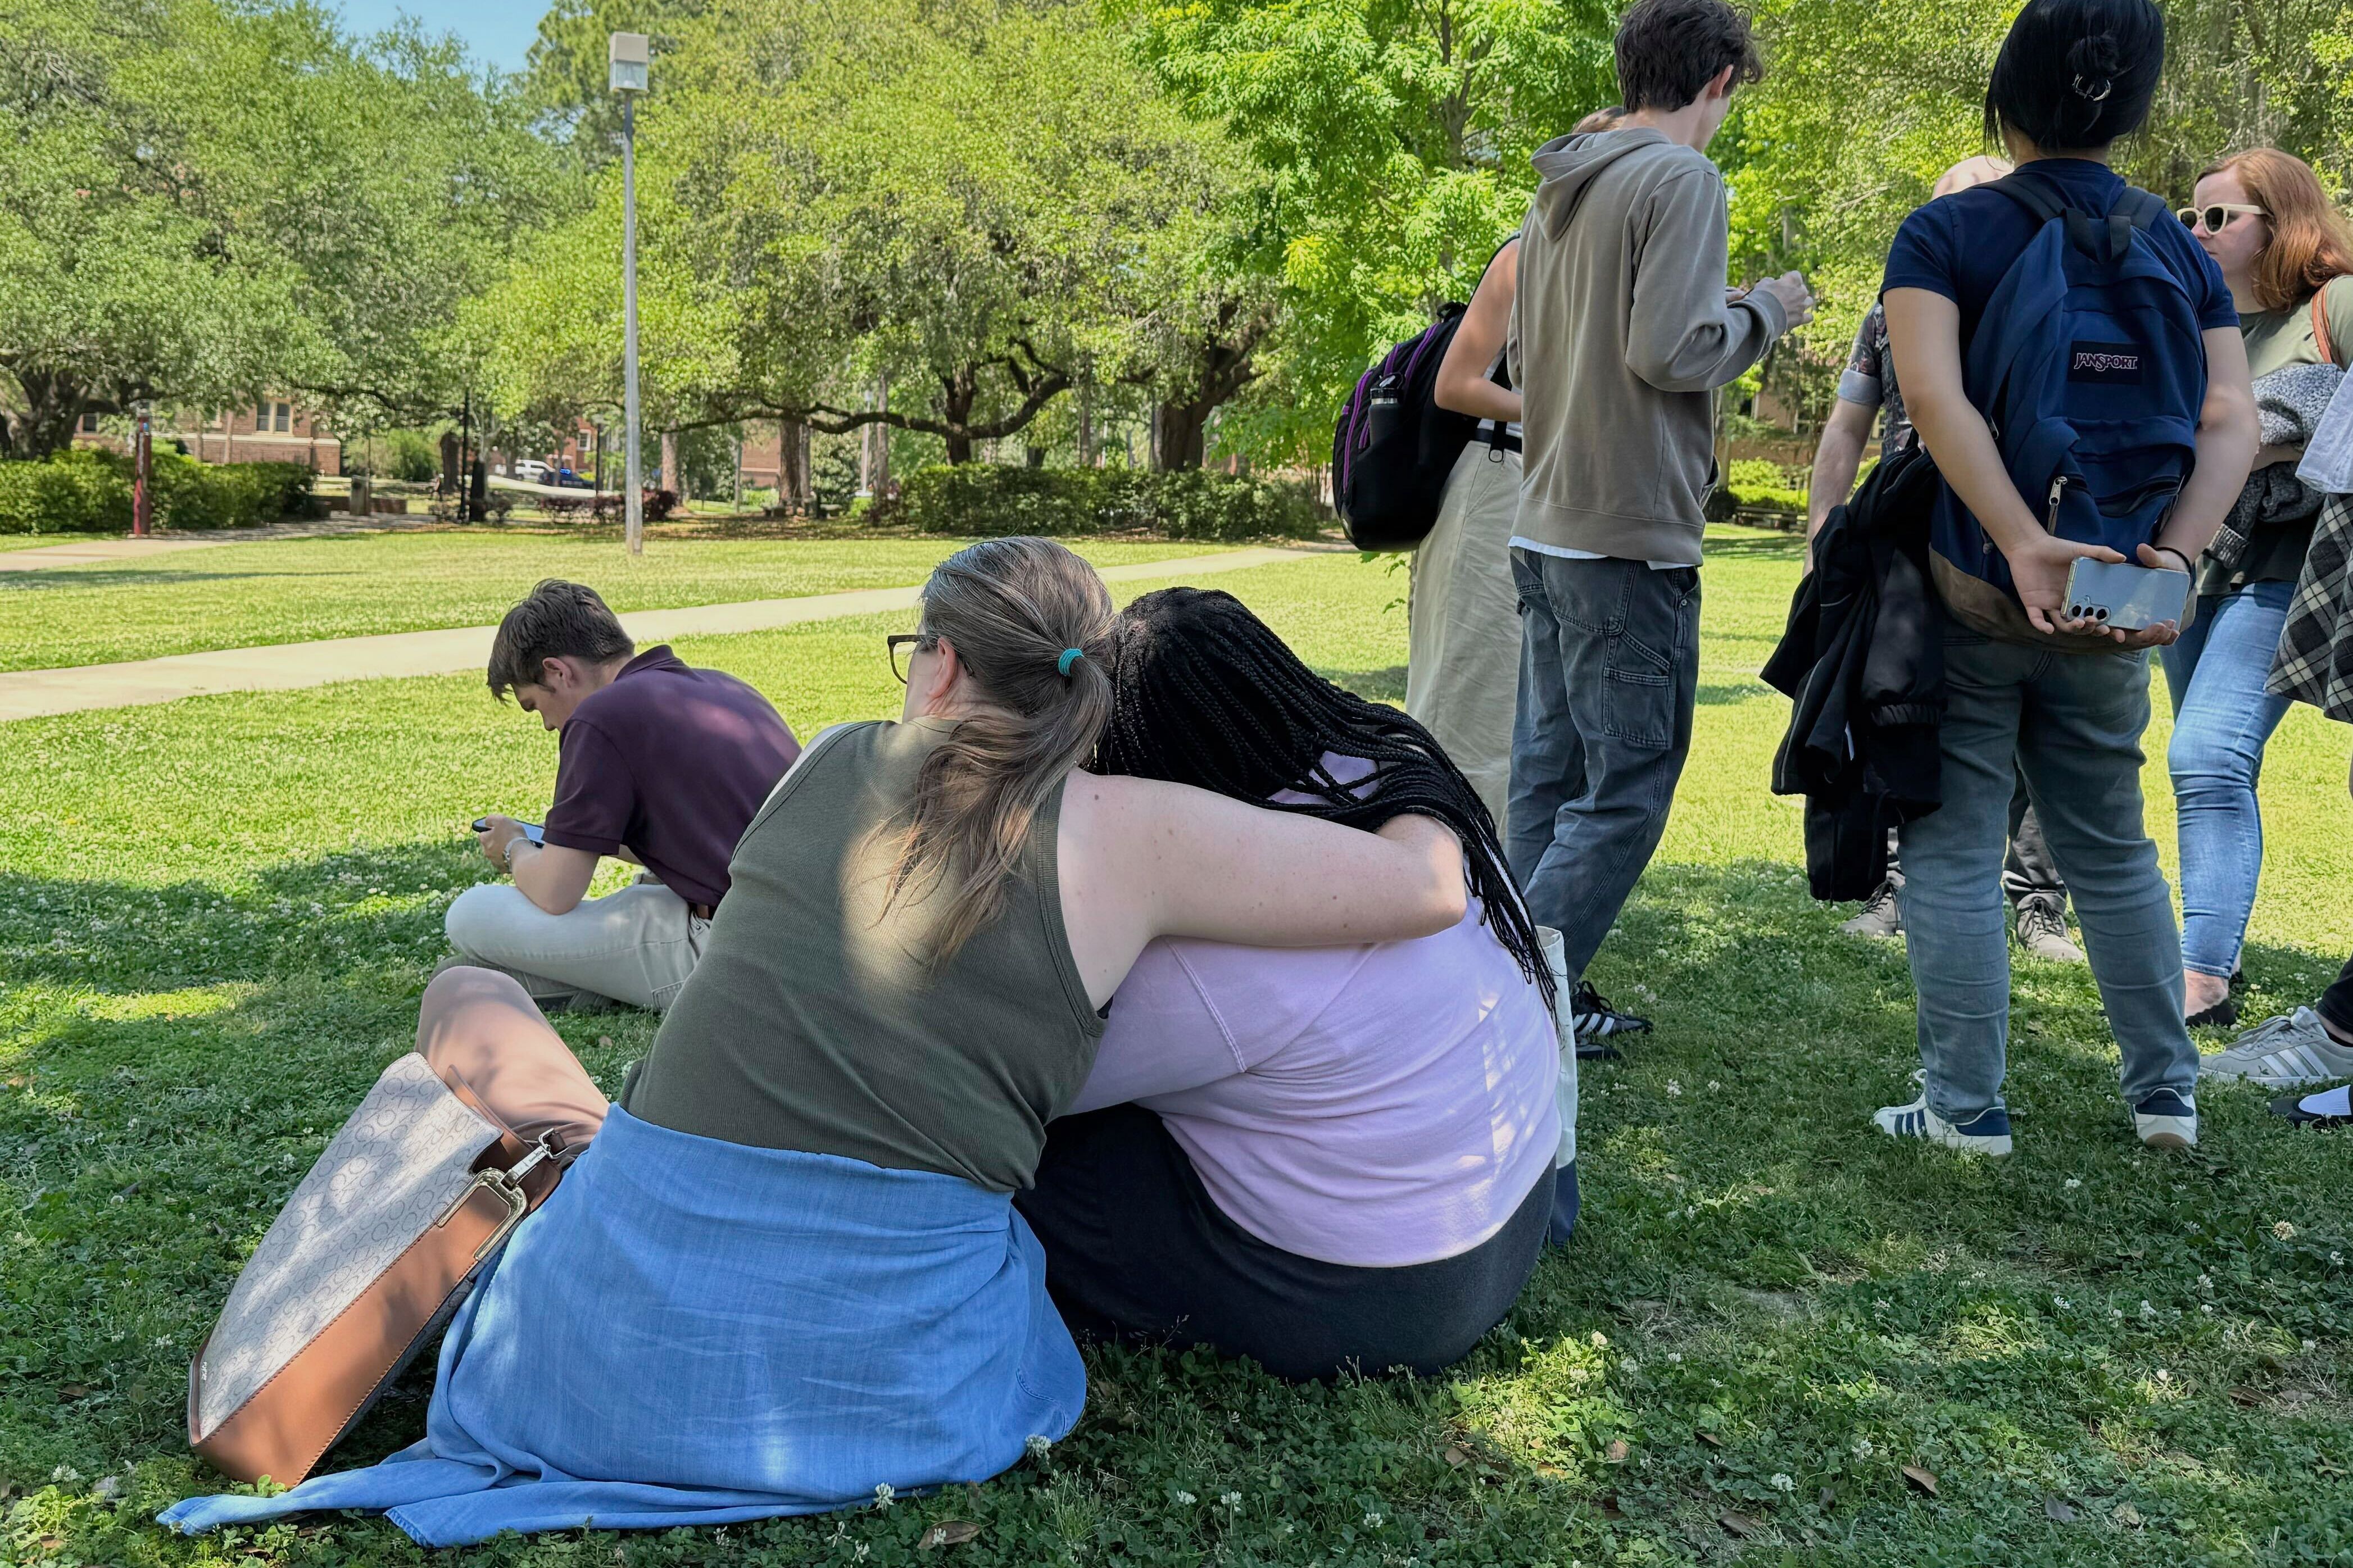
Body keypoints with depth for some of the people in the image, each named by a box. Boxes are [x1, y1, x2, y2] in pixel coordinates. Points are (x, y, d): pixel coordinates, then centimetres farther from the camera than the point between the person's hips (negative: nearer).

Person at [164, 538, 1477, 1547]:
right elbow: (1432, 889, -3)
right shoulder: (1127, 838, -5)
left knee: (473, 999, 27)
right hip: (892, 1375, -2)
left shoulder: (837, 764, 7)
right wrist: (1415, 808, 20)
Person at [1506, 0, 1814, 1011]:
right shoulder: (1682, 178, -9)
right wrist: (1765, 311, 0)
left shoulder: (1558, 192, 16)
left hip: (1545, 530, 9)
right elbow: (1671, 351, -18)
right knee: (1625, 792, -4)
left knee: (1547, 777, 12)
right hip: (1630, 538, -9)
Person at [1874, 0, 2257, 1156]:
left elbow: (1932, 396, -22)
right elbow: (2231, 422, -6)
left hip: (1968, 591, -4)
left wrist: (2023, 543, -25)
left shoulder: (1944, 233, -5)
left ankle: (1966, 1109, 8)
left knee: (1953, 851, 4)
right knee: (2112, 848, 18)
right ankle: (2164, 1091, 26)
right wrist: (2173, 556, -16)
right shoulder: (2181, 251, 7)